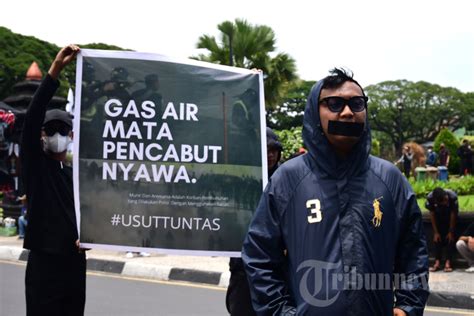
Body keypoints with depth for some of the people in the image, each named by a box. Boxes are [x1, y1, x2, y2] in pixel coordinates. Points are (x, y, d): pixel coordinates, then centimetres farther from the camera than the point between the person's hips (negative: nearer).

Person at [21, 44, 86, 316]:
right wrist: (55, 70, -23)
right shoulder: (35, 165, -1)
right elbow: (32, 117, -15)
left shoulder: (78, 176, 13)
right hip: (43, 264, -5)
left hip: (76, 264, 5)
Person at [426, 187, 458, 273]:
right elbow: (432, 214, -19)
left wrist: (451, 232, -17)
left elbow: (453, 214, -24)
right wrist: (436, 232, -15)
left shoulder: (452, 197, -36)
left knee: (450, 238, -11)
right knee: (437, 238, -7)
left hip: (450, 215, -1)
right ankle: (437, 262, -7)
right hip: (438, 215, 1)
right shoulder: (430, 198, -31)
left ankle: (448, 262, -13)